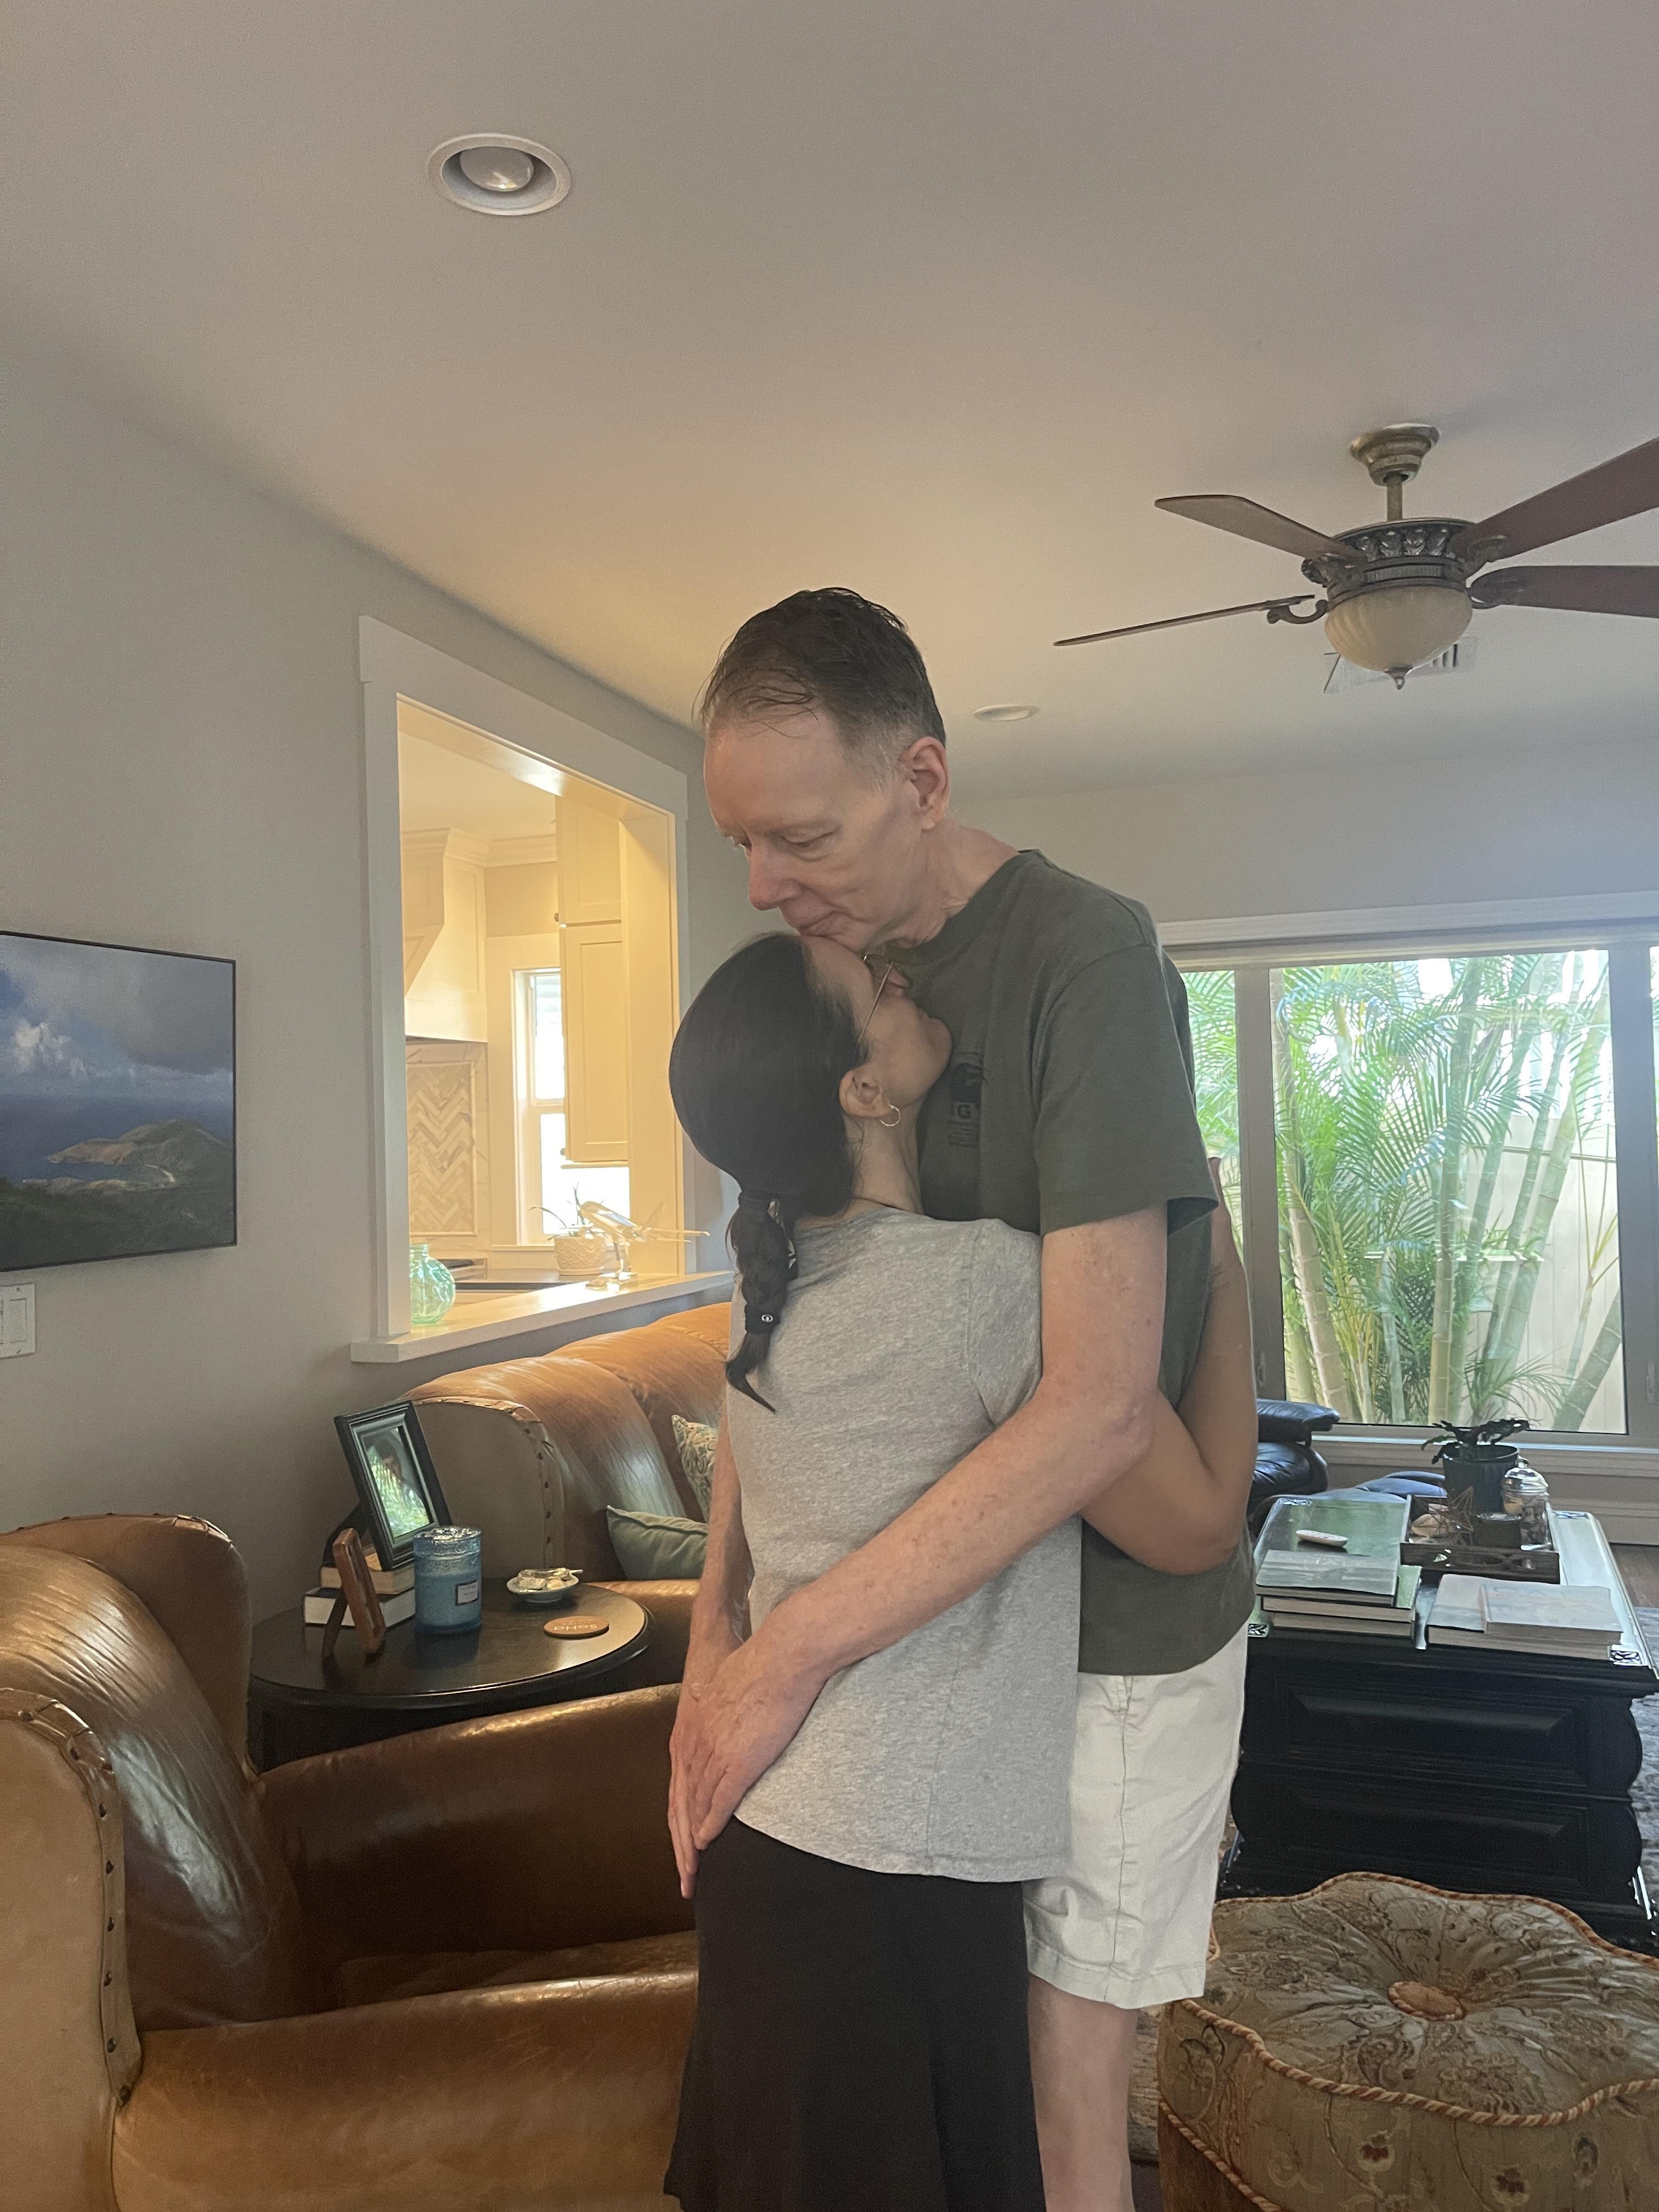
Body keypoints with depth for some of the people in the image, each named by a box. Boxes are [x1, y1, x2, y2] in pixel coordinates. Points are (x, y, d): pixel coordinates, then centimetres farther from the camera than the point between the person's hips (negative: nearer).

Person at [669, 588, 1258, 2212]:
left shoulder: (1090, 963, -22)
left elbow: (1100, 1409, -29)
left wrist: (792, 1650, -26)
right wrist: (717, 1619, -9)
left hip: (1119, 1622, -5)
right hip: (938, 1590, 5)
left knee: (1065, 2081, 8)